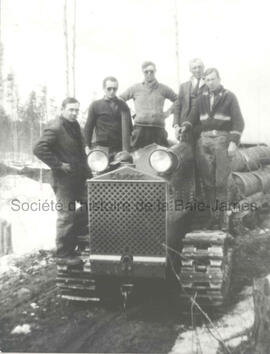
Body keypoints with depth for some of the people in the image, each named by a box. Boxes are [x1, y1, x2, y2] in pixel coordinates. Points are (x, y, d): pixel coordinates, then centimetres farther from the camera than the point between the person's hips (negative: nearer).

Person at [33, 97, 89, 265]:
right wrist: (58, 165, -20)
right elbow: (39, 149, -23)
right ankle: (64, 254, 11)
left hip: (80, 176, 9)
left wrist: (84, 165, 14)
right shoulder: (55, 128, -15)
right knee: (66, 216, -2)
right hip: (64, 178, -9)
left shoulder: (75, 125, 13)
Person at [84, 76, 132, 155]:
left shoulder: (122, 105, 8)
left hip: (118, 148, 1)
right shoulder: (95, 105, 4)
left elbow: (129, 126, 10)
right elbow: (88, 127, 6)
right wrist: (88, 146, 1)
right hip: (100, 147, -1)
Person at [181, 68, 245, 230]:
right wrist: (185, 127, -9)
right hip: (204, 140, 3)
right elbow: (193, 117, 12)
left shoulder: (229, 97, 6)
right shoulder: (202, 98, 17)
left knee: (221, 182, -7)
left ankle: (223, 217, 2)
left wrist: (234, 142, -12)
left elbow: (238, 122, -1)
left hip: (222, 140, -3)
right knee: (208, 182, 0)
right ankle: (214, 215, 8)